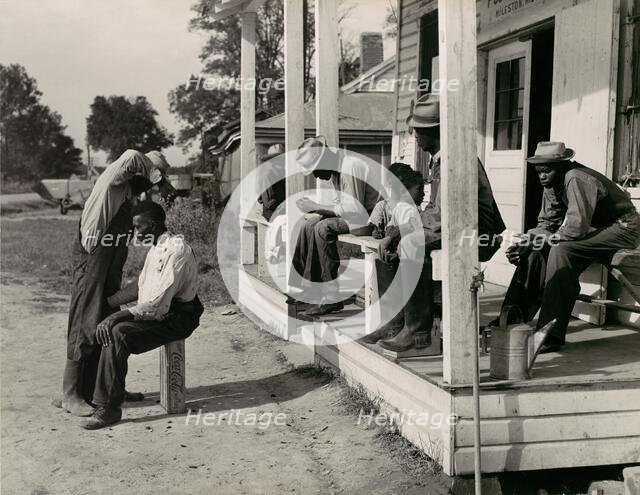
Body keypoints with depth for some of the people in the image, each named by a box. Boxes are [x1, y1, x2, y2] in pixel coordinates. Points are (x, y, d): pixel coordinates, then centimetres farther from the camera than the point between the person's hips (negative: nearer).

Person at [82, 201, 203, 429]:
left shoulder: (176, 250, -20)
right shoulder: (156, 248, 13)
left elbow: (159, 303, -25)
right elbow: (140, 287, 21)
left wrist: (120, 315, -24)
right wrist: (106, 303, 13)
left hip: (176, 319, -10)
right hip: (156, 313, 10)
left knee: (118, 333, -26)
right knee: (107, 326, -3)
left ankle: (110, 408, -19)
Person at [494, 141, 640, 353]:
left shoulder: (577, 179, -25)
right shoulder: (552, 184, 4)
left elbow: (577, 227, -31)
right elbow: (546, 224, 5)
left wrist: (546, 238, -18)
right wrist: (524, 245, -12)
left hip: (621, 228, -9)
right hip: (594, 229, 9)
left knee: (561, 250, -31)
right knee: (535, 251, -4)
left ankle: (550, 335, -32)